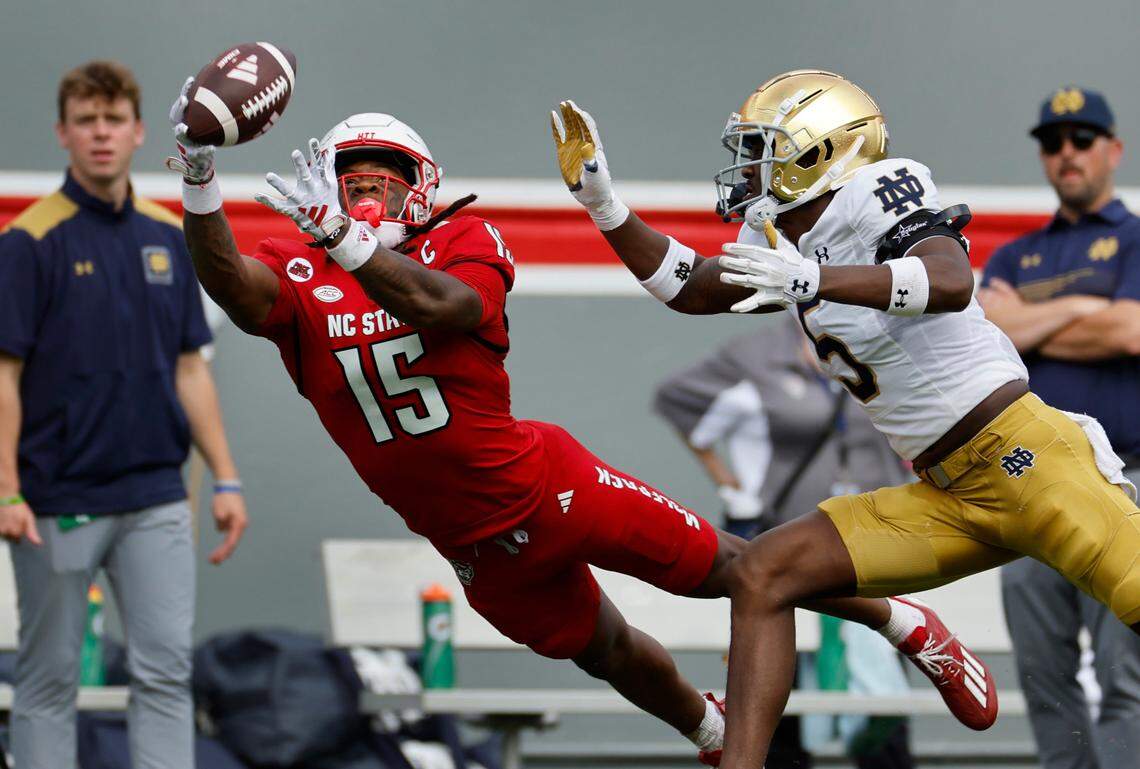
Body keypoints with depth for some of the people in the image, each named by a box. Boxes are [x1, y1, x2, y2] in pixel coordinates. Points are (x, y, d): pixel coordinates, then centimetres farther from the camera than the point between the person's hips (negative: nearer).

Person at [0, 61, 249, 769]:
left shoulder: (167, 237, 8)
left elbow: (189, 369, 13)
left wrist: (226, 479, 7)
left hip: (155, 498, 5)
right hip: (60, 502, -5)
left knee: (167, 670, 0)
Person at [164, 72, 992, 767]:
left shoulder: (464, 243, -13)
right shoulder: (301, 278, -7)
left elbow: (440, 308, -36)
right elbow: (231, 284, -30)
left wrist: (343, 238, -51)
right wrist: (201, 182, -48)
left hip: (543, 485, -3)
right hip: (480, 547, 3)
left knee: (723, 567, 5)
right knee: (606, 653, 23)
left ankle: (901, 623, 29)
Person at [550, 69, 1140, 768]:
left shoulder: (874, 195, -12)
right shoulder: (784, 239, 13)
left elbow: (952, 282, -30)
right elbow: (689, 288, 24)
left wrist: (809, 280, -41)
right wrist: (601, 201, 13)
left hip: (1022, 455, -8)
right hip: (945, 496, 8)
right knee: (762, 577, -2)